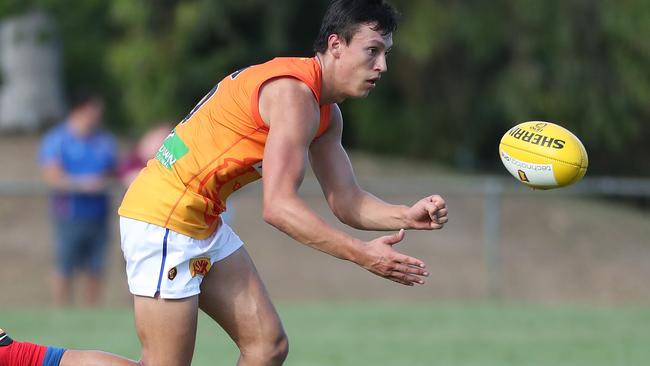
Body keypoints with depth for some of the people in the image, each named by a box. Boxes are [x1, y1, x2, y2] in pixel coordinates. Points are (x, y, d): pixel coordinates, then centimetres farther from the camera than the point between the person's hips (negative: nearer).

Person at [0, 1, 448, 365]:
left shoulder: (326, 112, 12)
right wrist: (362, 255, -28)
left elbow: (347, 201, 11)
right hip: (165, 218, -10)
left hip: (204, 224, 11)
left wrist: (408, 216, -8)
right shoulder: (294, 93, -20)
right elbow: (278, 206, -27)